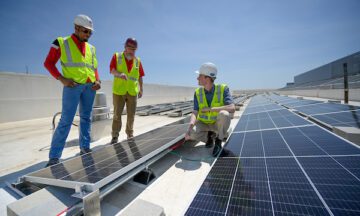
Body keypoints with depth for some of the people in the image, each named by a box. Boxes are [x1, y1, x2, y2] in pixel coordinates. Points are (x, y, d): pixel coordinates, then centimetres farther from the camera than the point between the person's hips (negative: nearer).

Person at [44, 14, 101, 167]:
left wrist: (97, 81, 1)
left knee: (86, 118, 9)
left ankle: (85, 148, 20)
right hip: (73, 86, -5)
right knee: (66, 120, -8)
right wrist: (62, 79, -12)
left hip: (90, 87, 5)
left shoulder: (91, 48, 15)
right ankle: (54, 156, 1)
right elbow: (48, 63, 2)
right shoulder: (61, 42, 3)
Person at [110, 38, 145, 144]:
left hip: (132, 92, 2)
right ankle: (115, 136, 11)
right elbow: (112, 70, -10)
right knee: (117, 114, 2)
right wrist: (120, 74, -30)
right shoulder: (116, 56, 2)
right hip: (118, 91, -2)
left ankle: (130, 134, 20)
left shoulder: (137, 60, 9)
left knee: (131, 115, 7)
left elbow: (140, 76, 12)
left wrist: (141, 89, 10)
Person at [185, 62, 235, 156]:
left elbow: (232, 108, -34)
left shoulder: (223, 89, -20)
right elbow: (195, 113, -18)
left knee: (224, 114, -36)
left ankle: (218, 142, -11)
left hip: (218, 123, -2)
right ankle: (210, 135, 7)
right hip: (204, 123, 3)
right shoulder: (198, 93, -11)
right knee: (192, 133, -27)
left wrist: (210, 109, -34)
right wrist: (190, 126, -39)